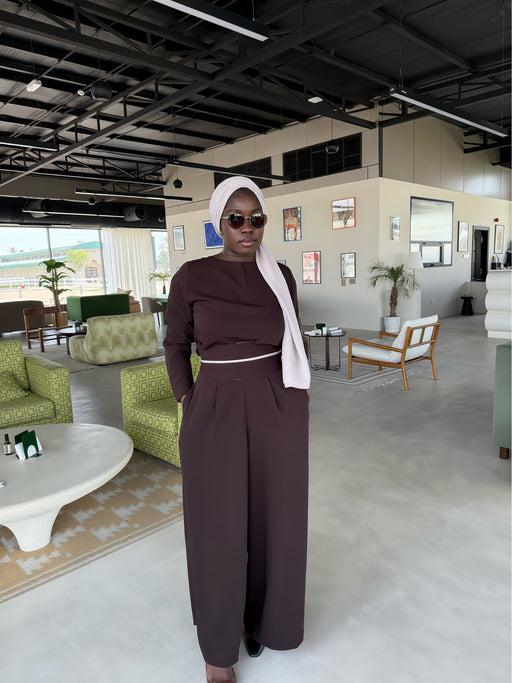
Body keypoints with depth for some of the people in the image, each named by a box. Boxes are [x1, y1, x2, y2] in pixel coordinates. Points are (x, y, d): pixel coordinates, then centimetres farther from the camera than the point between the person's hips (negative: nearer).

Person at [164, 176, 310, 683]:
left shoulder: (281, 276, 3)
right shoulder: (191, 277, -5)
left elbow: (292, 341, 10)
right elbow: (175, 345, 3)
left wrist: (296, 405, 7)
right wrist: (189, 407, -3)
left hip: (278, 411, 3)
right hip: (216, 413, -2)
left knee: (273, 518, 16)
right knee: (219, 528, 9)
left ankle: (262, 614, 45)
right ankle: (218, 642, 34)